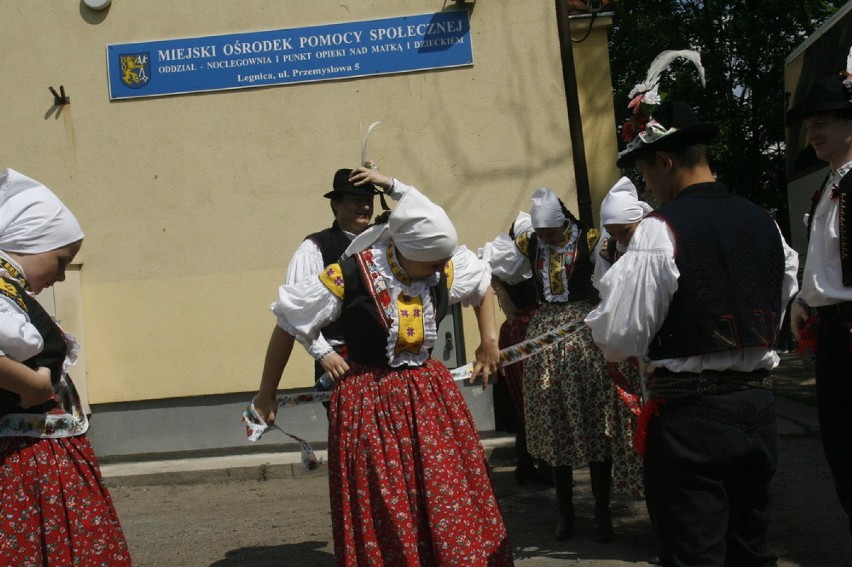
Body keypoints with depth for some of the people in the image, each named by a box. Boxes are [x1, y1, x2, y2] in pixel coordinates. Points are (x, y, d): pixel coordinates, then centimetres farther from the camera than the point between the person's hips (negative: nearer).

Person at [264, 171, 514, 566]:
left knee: (452, 506, 7)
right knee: (385, 515, 4)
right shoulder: (349, 277, -19)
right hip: (371, 407, -4)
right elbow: (288, 323, -8)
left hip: (431, 395, 4)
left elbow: (483, 283, 19)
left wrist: (489, 341, 14)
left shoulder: (447, 269, -5)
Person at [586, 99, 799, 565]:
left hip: (690, 416, -7)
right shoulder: (764, 223, 7)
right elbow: (777, 312, 15)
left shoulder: (661, 229, -14)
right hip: (758, 406, 7)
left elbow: (620, 337, -14)